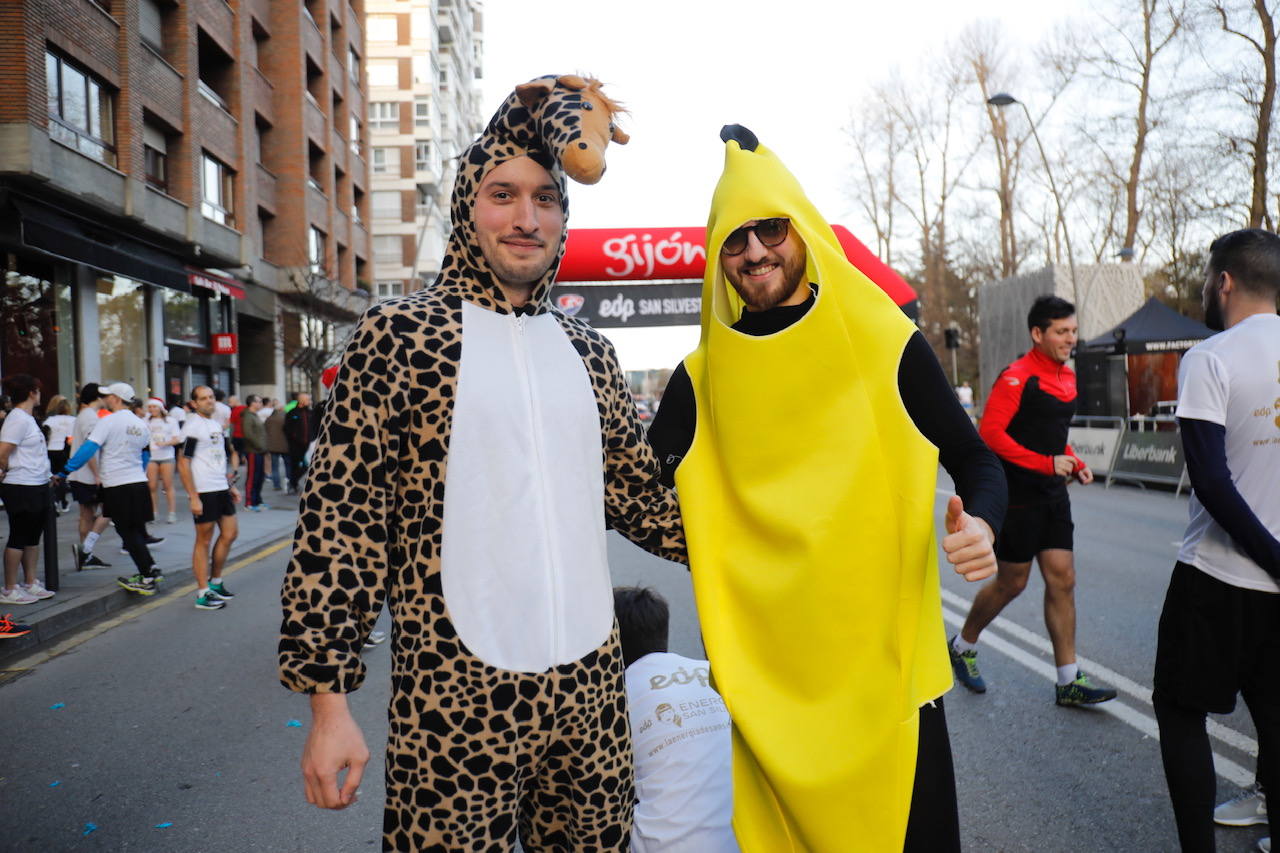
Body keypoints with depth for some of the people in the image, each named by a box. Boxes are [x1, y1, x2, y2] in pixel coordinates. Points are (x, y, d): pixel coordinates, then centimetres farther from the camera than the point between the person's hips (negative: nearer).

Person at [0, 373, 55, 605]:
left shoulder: (28, 418, 14)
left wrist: (47, 475, 8)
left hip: (37, 488, 9)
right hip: (22, 489, -9)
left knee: (32, 537, 15)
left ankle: (31, 584, 24)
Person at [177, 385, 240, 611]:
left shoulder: (216, 425, 15)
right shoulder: (192, 427, -11)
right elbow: (183, 464, -15)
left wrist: (231, 485, 20)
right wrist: (193, 498, -19)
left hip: (222, 488, 8)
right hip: (203, 492, -8)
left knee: (230, 533, 13)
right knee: (204, 541, -2)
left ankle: (215, 582, 27)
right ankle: (203, 594, 5)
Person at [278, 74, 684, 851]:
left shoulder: (588, 350, 9)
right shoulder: (399, 333, -4)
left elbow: (637, 493, 15)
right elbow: (340, 516, -7)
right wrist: (328, 696, -9)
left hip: (589, 683, 5)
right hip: (455, 691, -4)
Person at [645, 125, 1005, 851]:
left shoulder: (886, 344, -3)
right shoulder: (704, 376, 2)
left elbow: (976, 460, 2)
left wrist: (982, 524, -17)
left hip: (883, 659, -1)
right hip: (760, 673, 2)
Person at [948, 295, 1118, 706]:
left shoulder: (1067, 376, 12)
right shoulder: (1017, 377, -15)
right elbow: (990, 433, -21)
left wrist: (1075, 464, 7)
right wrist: (1046, 463, -21)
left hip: (1052, 494, 8)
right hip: (1018, 494, -8)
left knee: (1062, 580, 6)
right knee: (1012, 582, 3)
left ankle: (1069, 682, 12)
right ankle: (962, 647, 26)